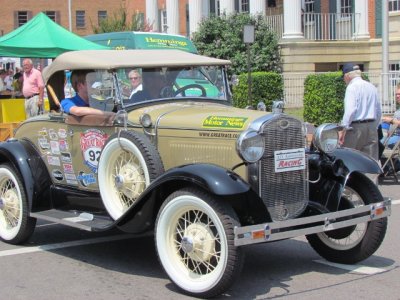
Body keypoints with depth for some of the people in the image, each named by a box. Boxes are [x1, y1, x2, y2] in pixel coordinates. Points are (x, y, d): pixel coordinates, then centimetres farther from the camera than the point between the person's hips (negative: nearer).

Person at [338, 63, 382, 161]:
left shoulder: (352, 87, -8)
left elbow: (350, 110, -20)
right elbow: (379, 112, 17)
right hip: (371, 126, 7)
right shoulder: (372, 87, 14)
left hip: (356, 127, -7)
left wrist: (343, 129, -17)